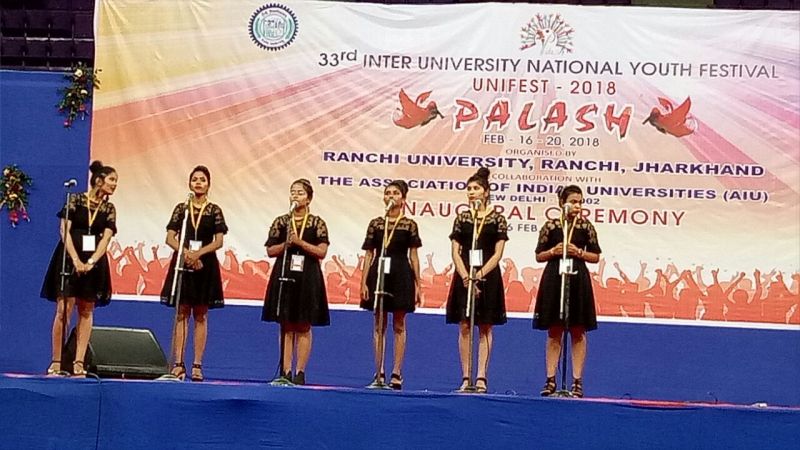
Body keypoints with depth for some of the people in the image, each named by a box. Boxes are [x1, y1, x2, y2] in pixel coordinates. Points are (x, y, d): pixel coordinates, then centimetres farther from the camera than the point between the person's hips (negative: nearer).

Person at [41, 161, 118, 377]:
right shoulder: (75, 200, -1)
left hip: (94, 263, 4)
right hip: (70, 259, -4)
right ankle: (56, 362, -6)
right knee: (64, 309, -9)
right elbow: (65, 231, -8)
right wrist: (76, 260, -18)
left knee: (86, 311, 1)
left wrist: (91, 262, -18)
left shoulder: (109, 209, 8)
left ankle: (79, 363, 2)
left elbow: (106, 238, -3)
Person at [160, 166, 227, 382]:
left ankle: (197, 365, 4)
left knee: (201, 315, 2)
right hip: (182, 264, 0)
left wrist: (198, 253, -16)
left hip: (205, 265, 0)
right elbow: (170, 238, 1)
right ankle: (178, 363, -2)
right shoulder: (181, 208, 7)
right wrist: (186, 253, -15)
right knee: (181, 314, -1)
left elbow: (218, 241, -2)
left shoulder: (214, 210, 5)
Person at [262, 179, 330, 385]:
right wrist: (286, 244, -10)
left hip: (307, 279, -2)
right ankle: (286, 371, 5)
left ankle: (300, 372, 4)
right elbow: (270, 251, 6)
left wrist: (300, 242, -13)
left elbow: (322, 252, -6)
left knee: (303, 327, 1)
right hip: (284, 277, 2)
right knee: (286, 326, 2)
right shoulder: (281, 222, 7)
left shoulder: (317, 223, 2)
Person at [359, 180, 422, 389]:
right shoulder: (375, 224, 6)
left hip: (401, 276, -2)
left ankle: (396, 373, 6)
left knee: (399, 326, 3)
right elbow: (369, 255, 6)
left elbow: (413, 256, 3)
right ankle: (379, 372, 8)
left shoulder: (409, 225, 2)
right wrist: (364, 282, 1)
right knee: (379, 325, 5)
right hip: (379, 274, 2)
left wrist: (417, 284, -1)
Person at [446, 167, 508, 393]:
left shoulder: (497, 219, 1)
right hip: (464, 276, 2)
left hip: (488, 276, -2)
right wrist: (466, 277, -12)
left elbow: (498, 253, -5)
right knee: (464, 326, -1)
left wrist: (480, 275, -16)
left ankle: (481, 378, 1)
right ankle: (466, 377, 2)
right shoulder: (461, 218, 7)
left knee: (485, 327, 1)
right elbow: (455, 252, 2)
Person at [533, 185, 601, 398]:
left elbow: (596, 256, 5)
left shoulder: (586, 227, 4)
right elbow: (539, 256, 5)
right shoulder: (550, 226, 3)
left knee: (578, 332, 2)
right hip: (554, 279, 0)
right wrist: (554, 251, -13)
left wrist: (579, 252, -11)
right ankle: (550, 380, 8)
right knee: (554, 332, 4)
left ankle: (577, 381, 6)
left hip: (578, 280, 0)